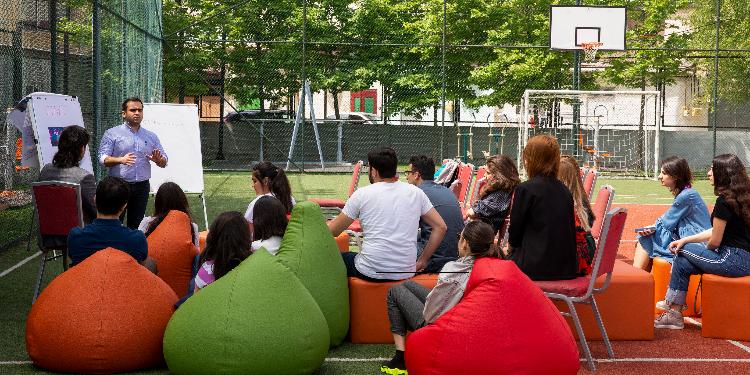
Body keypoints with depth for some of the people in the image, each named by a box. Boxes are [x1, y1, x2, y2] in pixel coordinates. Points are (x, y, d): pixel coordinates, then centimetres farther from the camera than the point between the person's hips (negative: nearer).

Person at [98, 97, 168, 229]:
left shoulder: (151, 137, 14)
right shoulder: (112, 134, 3)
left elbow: (164, 162, 13)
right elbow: (103, 159, -7)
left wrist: (158, 160, -11)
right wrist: (120, 160, -25)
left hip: (142, 187, 4)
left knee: (136, 225, 6)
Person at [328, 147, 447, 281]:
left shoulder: (362, 194, -4)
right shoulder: (416, 193, 4)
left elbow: (333, 231, 4)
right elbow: (441, 227, 5)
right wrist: (422, 261, 11)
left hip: (371, 272, -4)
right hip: (406, 273, 4)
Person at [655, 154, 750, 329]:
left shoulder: (724, 201, -17)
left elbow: (715, 241, -14)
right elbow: (717, 231, 16)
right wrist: (685, 240, 13)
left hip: (735, 260, -9)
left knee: (683, 251, 3)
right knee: (683, 263, 12)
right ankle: (674, 312, 14)